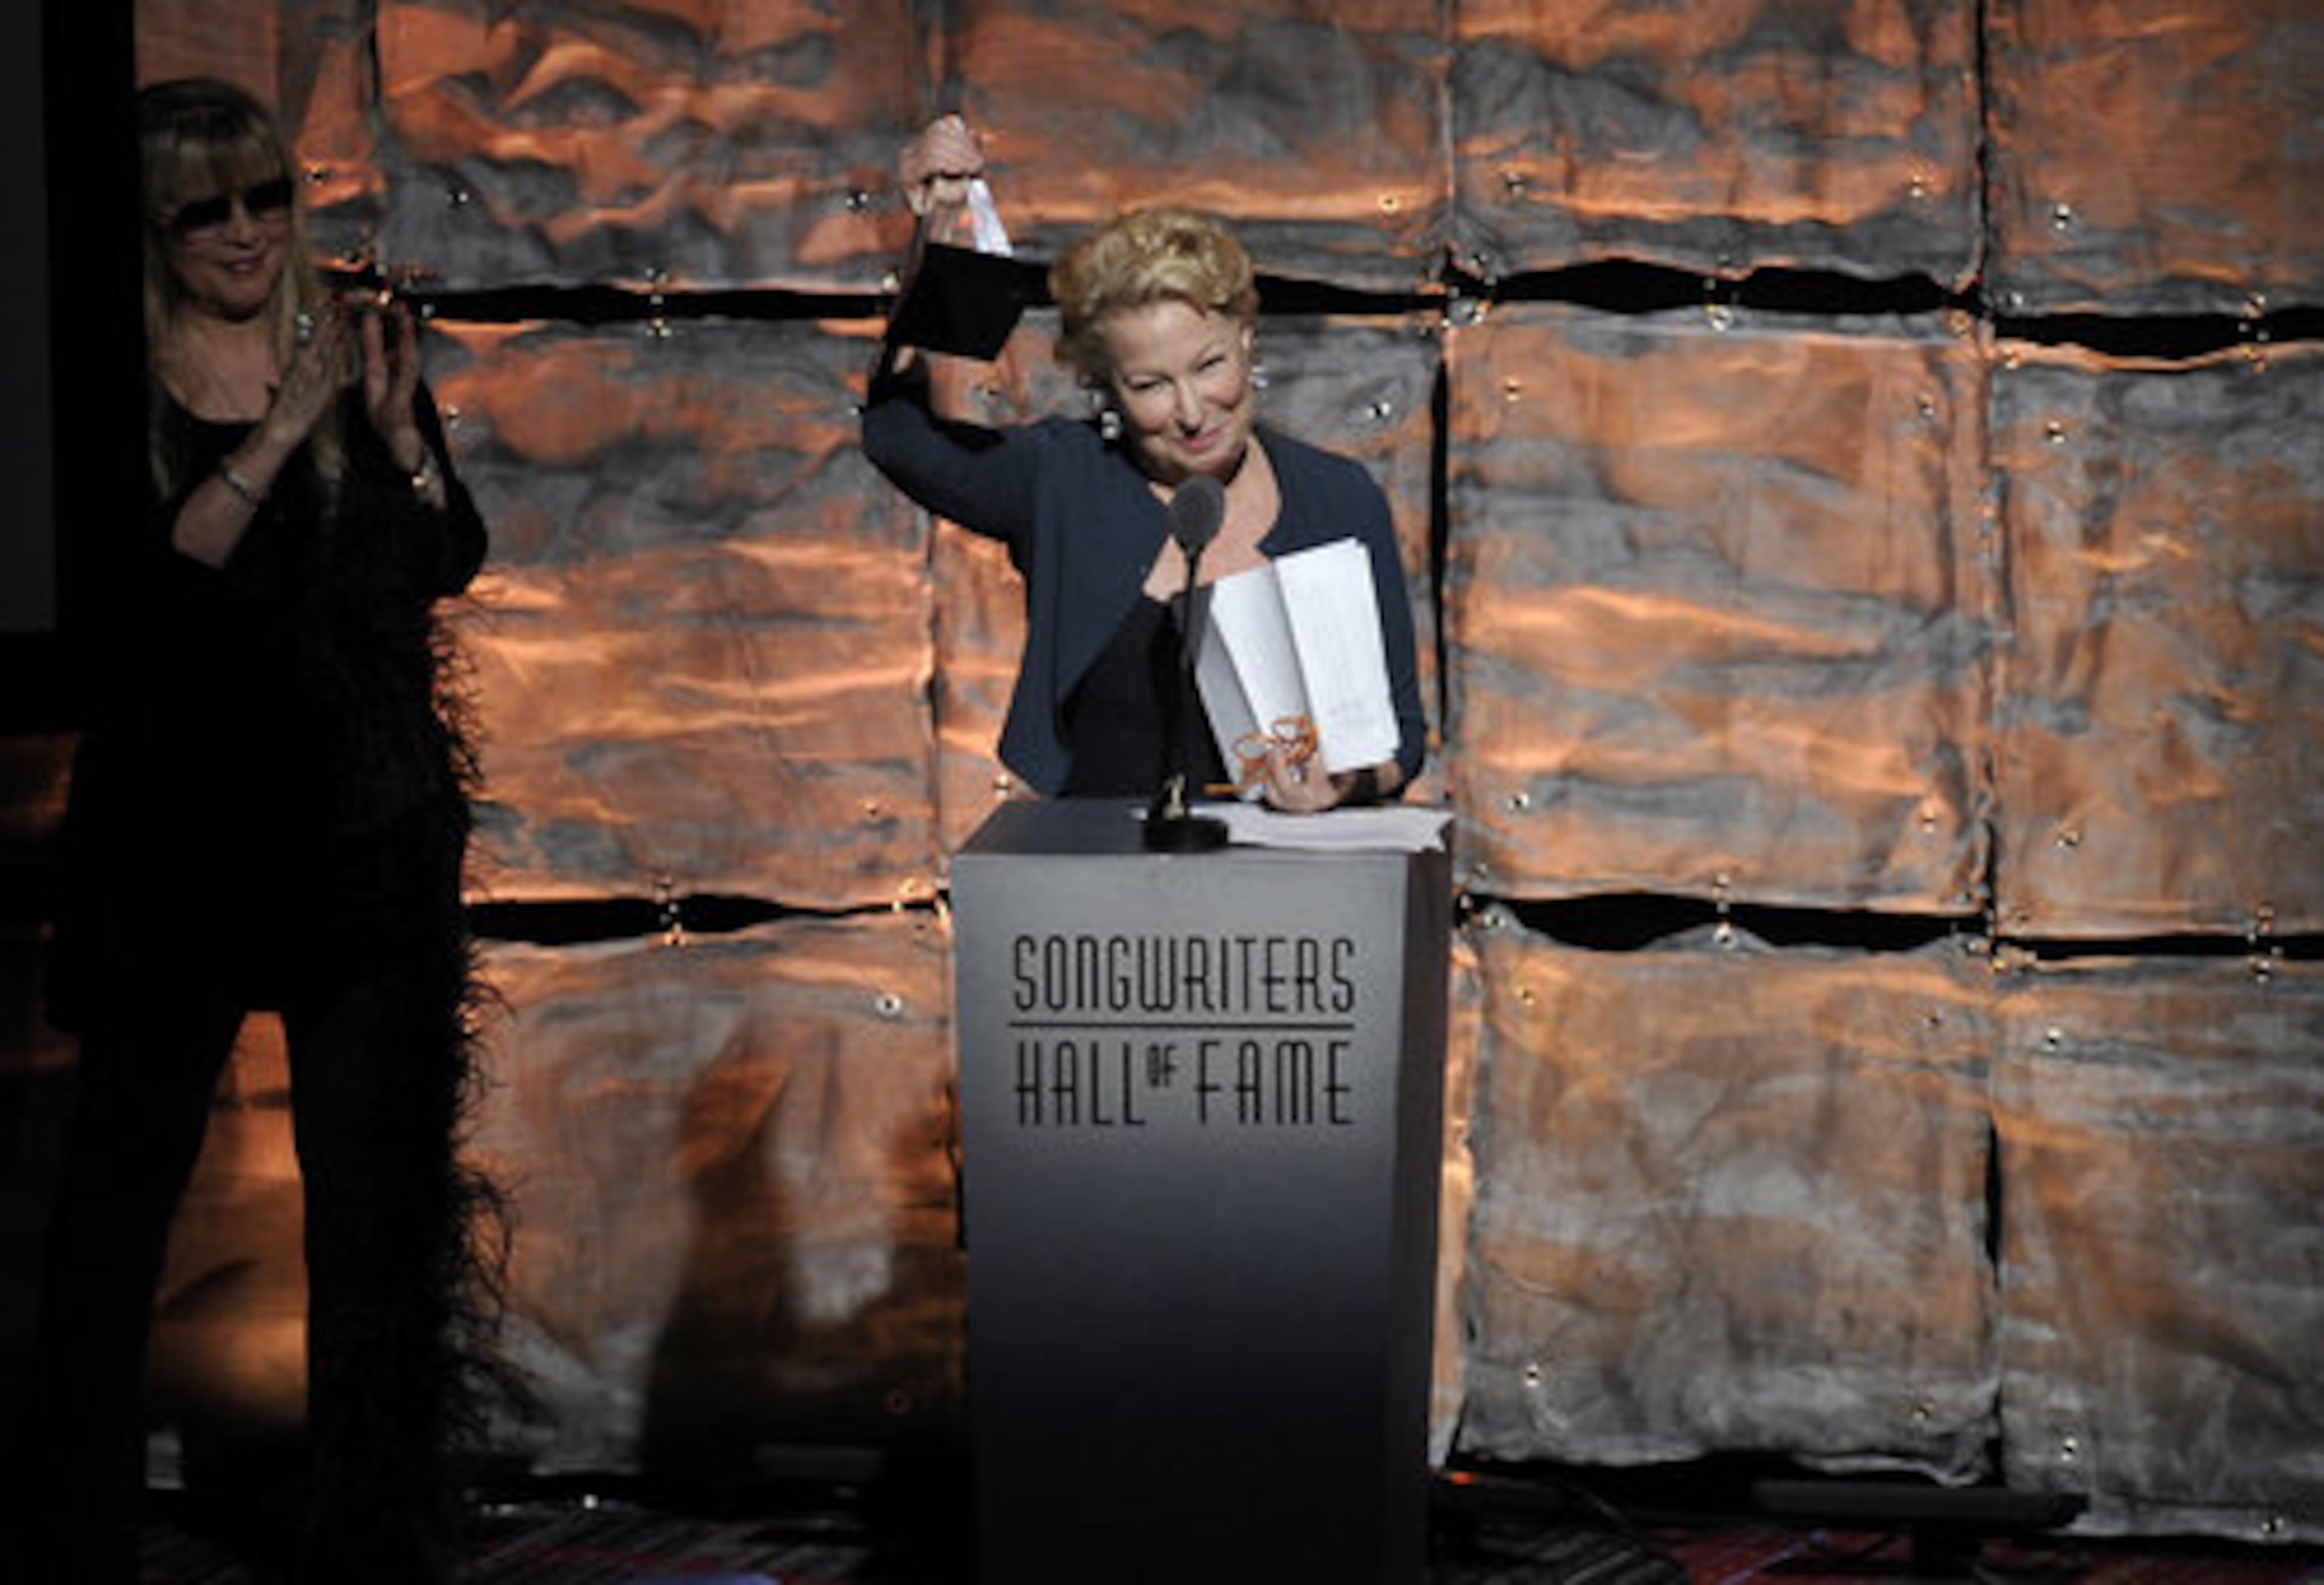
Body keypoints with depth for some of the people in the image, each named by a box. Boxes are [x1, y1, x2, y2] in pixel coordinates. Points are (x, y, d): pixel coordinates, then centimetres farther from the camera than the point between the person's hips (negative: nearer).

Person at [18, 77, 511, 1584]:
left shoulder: (359, 339, 5)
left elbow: (453, 563, 2)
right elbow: (144, 591, -16)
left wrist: (398, 427, -13)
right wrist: (275, 441, -23)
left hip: (370, 823, 3)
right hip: (181, 823, -2)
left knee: (375, 1175, 6)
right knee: (126, 1169, 2)